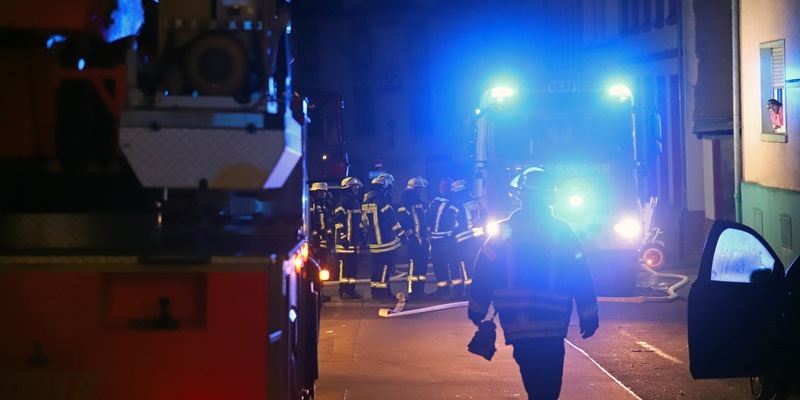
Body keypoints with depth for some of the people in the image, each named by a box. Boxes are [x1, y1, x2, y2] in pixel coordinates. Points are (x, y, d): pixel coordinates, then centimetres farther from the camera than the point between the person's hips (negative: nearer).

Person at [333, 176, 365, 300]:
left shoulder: (356, 202, 19)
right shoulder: (343, 202, -10)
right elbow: (338, 220, -17)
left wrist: (361, 235, 24)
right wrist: (343, 237, -20)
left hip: (354, 240, 9)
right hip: (345, 241, -9)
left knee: (353, 266, 10)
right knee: (345, 266, -8)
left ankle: (351, 291, 16)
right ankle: (343, 292, -6)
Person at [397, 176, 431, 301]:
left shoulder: (420, 202, 20)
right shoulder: (406, 202, -8)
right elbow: (402, 220, -17)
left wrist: (427, 233, 17)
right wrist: (411, 235, -18)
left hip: (423, 239, 9)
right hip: (414, 240, -9)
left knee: (423, 264, 9)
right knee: (414, 264, -10)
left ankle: (420, 291, 15)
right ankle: (412, 292, -8)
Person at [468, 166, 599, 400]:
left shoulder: (504, 232, 3)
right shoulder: (562, 231, 2)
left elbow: (483, 275, 2)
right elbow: (581, 278, -1)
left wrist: (477, 310, 10)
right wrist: (589, 315, 4)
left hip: (517, 325, 2)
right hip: (551, 325, -1)